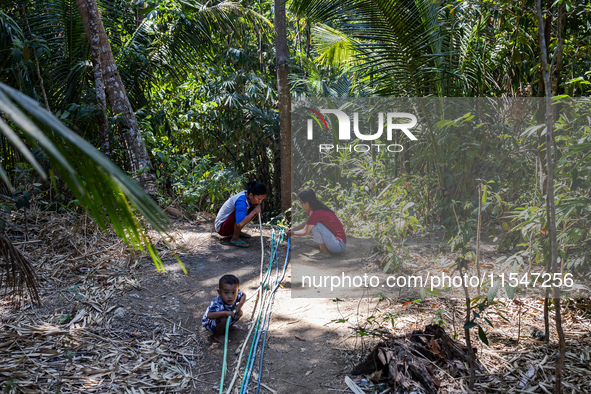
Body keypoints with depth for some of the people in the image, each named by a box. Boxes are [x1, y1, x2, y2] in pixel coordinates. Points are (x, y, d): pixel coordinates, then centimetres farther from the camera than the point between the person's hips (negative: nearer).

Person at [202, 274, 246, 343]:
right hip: (211, 324, -7)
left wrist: (240, 305, -17)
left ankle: (229, 326, 23)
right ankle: (218, 336, -5)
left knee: (239, 312, -3)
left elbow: (244, 295, 1)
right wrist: (225, 313, -55)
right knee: (224, 319, -34)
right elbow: (209, 315, -55)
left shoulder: (236, 296, -21)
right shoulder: (216, 303, -41)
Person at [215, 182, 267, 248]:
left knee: (254, 209, 2)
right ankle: (235, 238, -18)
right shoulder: (241, 201, -31)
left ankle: (238, 231, 9)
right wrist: (254, 211, -32)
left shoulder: (248, 194, -5)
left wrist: (257, 207, -13)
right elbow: (240, 223, -41)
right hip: (221, 228, -9)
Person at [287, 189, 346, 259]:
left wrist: (292, 233, 3)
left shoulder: (317, 213, -22)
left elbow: (304, 232, -15)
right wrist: (293, 229, 20)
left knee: (315, 225, -22)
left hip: (339, 244, -10)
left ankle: (324, 252, -8)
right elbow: (307, 223, 27)